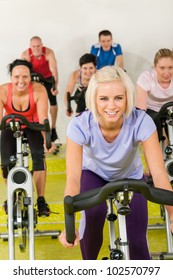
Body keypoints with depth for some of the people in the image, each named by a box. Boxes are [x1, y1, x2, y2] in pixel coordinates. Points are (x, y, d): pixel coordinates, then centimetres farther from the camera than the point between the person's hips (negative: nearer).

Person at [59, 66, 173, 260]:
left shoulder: (141, 121, -34)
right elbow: (73, 178, -38)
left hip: (131, 176, 1)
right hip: (94, 173, 0)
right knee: (94, 215, -28)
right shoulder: (80, 125, -34)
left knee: (137, 242, -9)